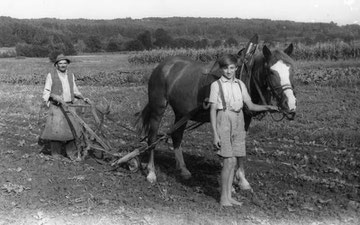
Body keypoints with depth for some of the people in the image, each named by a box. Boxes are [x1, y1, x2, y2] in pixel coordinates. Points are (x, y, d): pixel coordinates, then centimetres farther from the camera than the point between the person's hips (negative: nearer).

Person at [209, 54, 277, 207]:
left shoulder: (240, 84, 9)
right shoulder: (216, 85, -5)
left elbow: (251, 106, 10)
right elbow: (213, 111, -7)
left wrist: (267, 107, -7)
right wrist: (215, 134, -12)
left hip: (238, 122, 5)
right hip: (224, 121, -5)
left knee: (233, 161, 8)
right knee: (229, 161, -8)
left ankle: (229, 196, 18)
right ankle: (223, 198, 2)